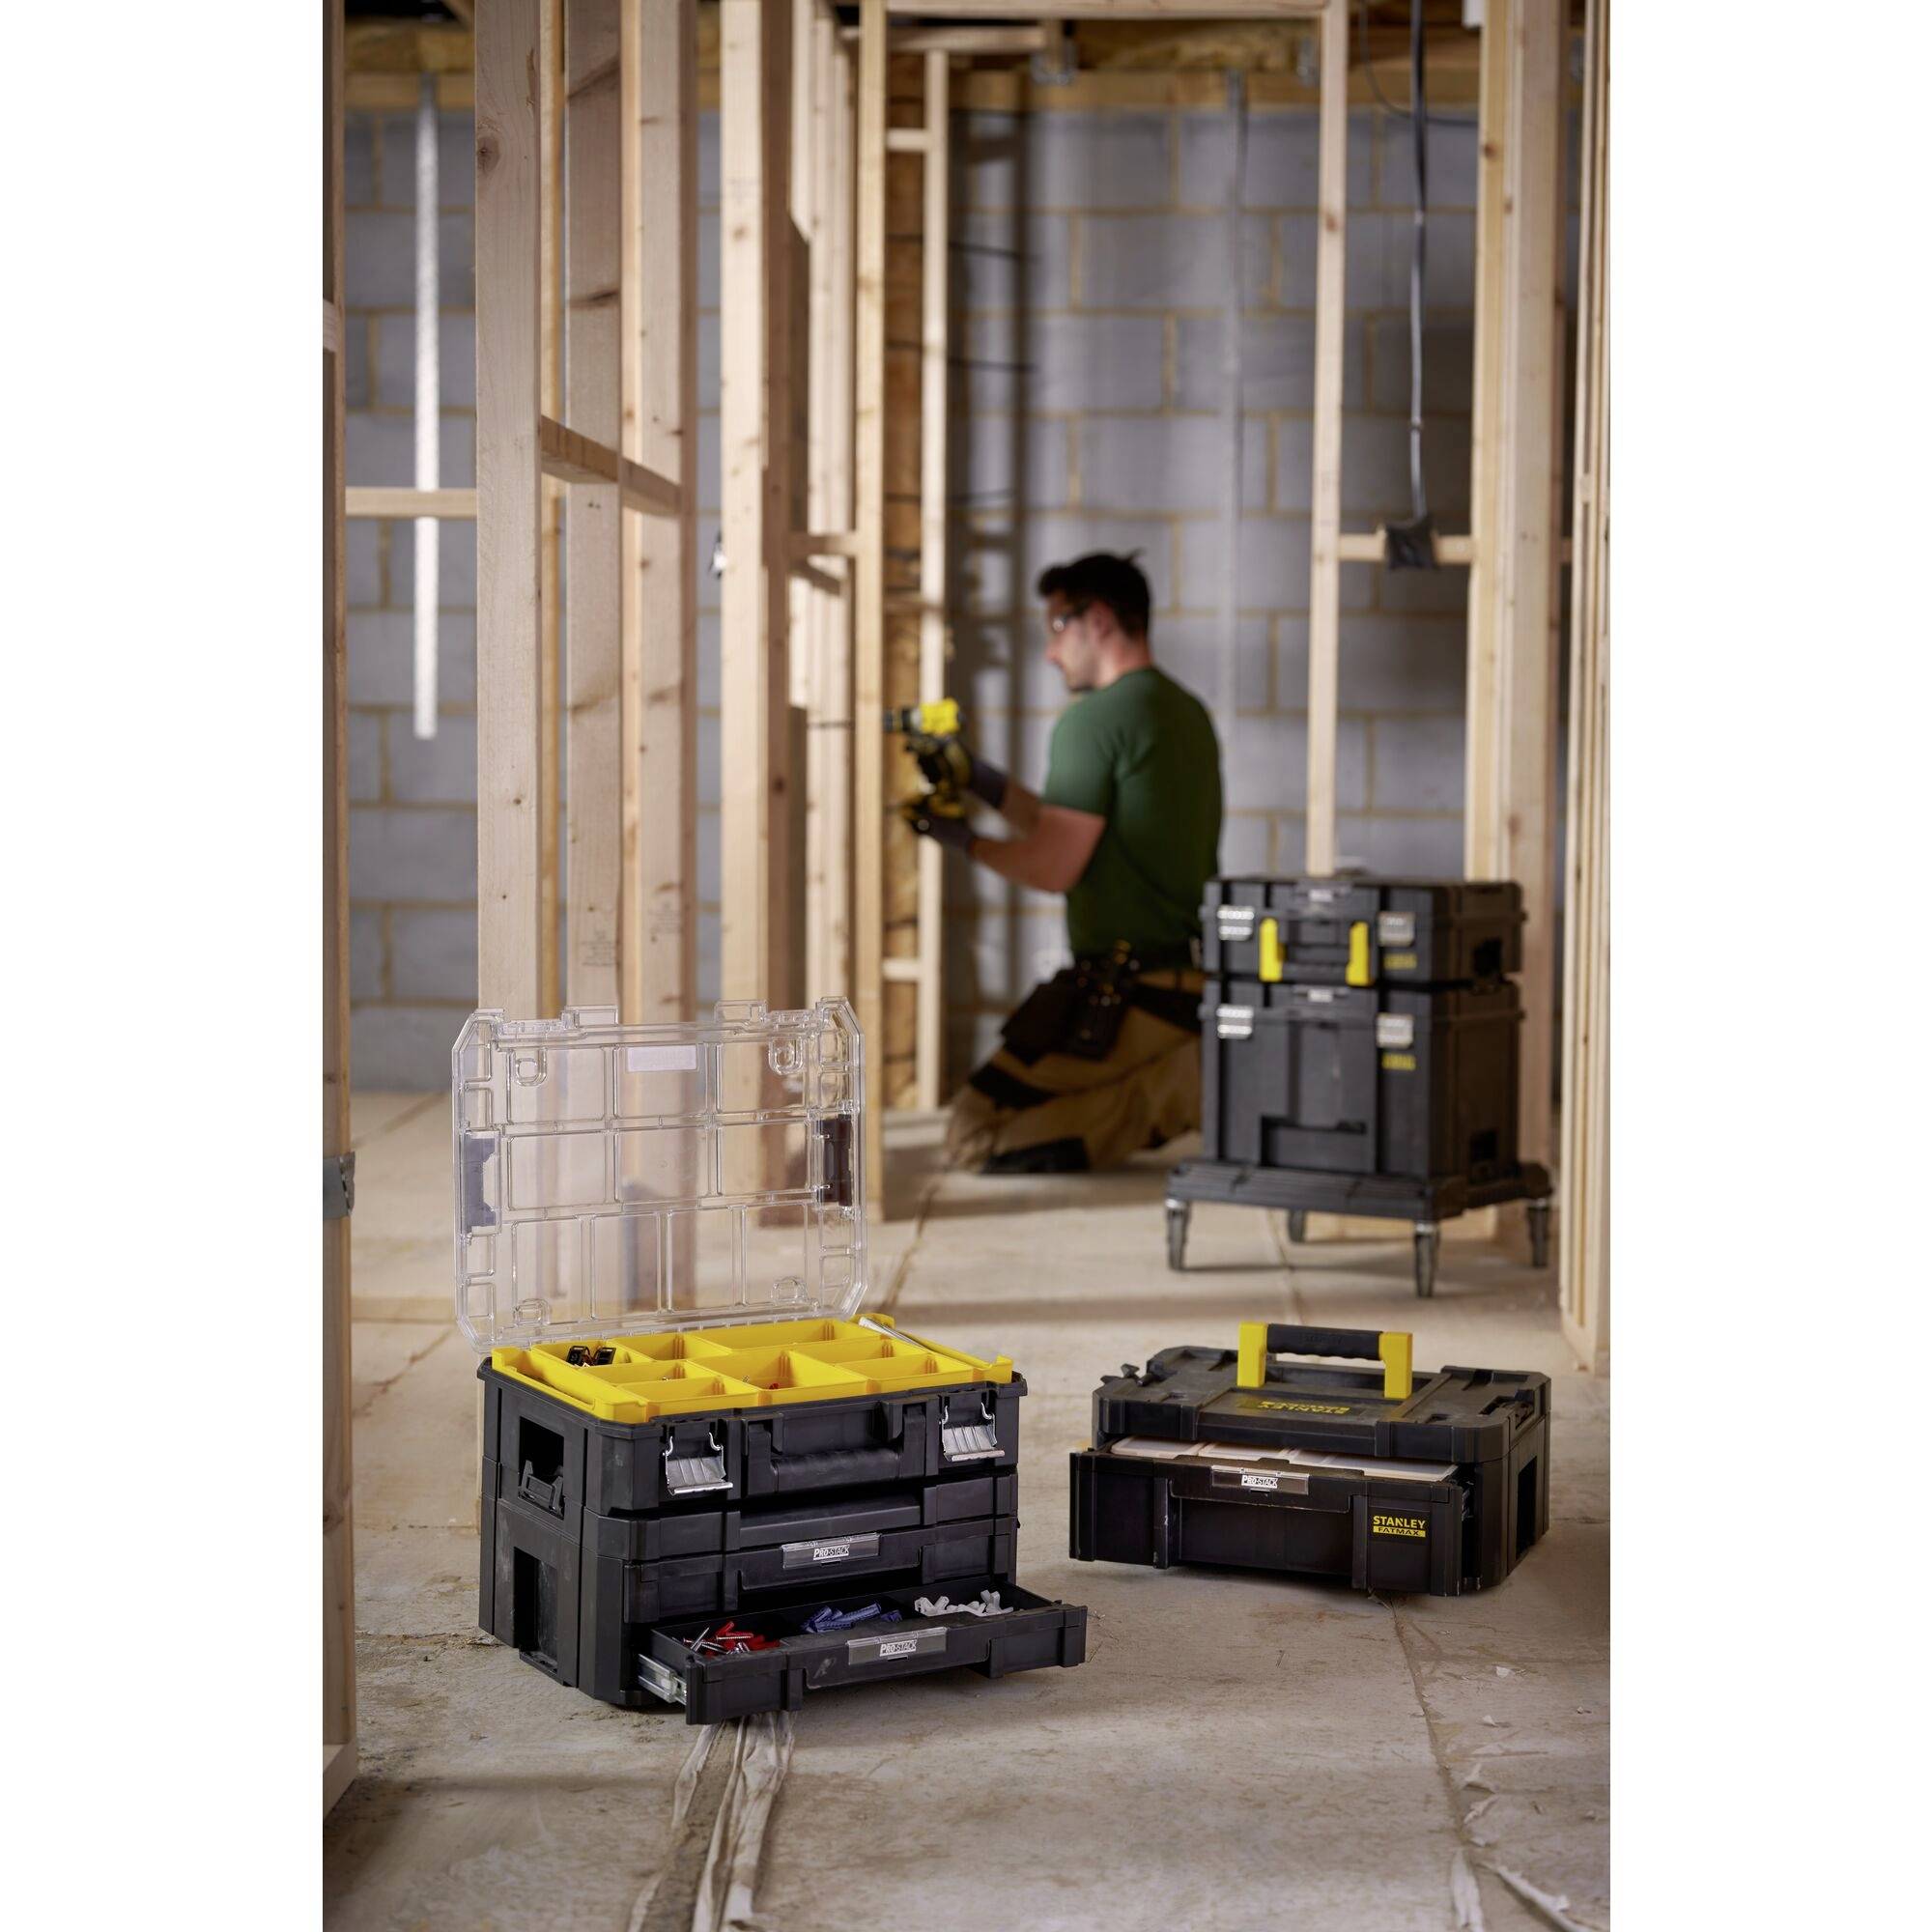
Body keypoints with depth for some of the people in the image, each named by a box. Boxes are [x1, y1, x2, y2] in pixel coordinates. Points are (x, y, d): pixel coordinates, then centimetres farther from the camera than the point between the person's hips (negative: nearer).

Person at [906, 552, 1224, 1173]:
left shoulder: (1093, 719, -14)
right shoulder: (1186, 713, 14)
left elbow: (1054, 867, -17)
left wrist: (961, 839, -2)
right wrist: (979, 778, 19)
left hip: (1130, 998, -9)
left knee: (974, 1135, -2)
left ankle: (1180, 1097, -10)